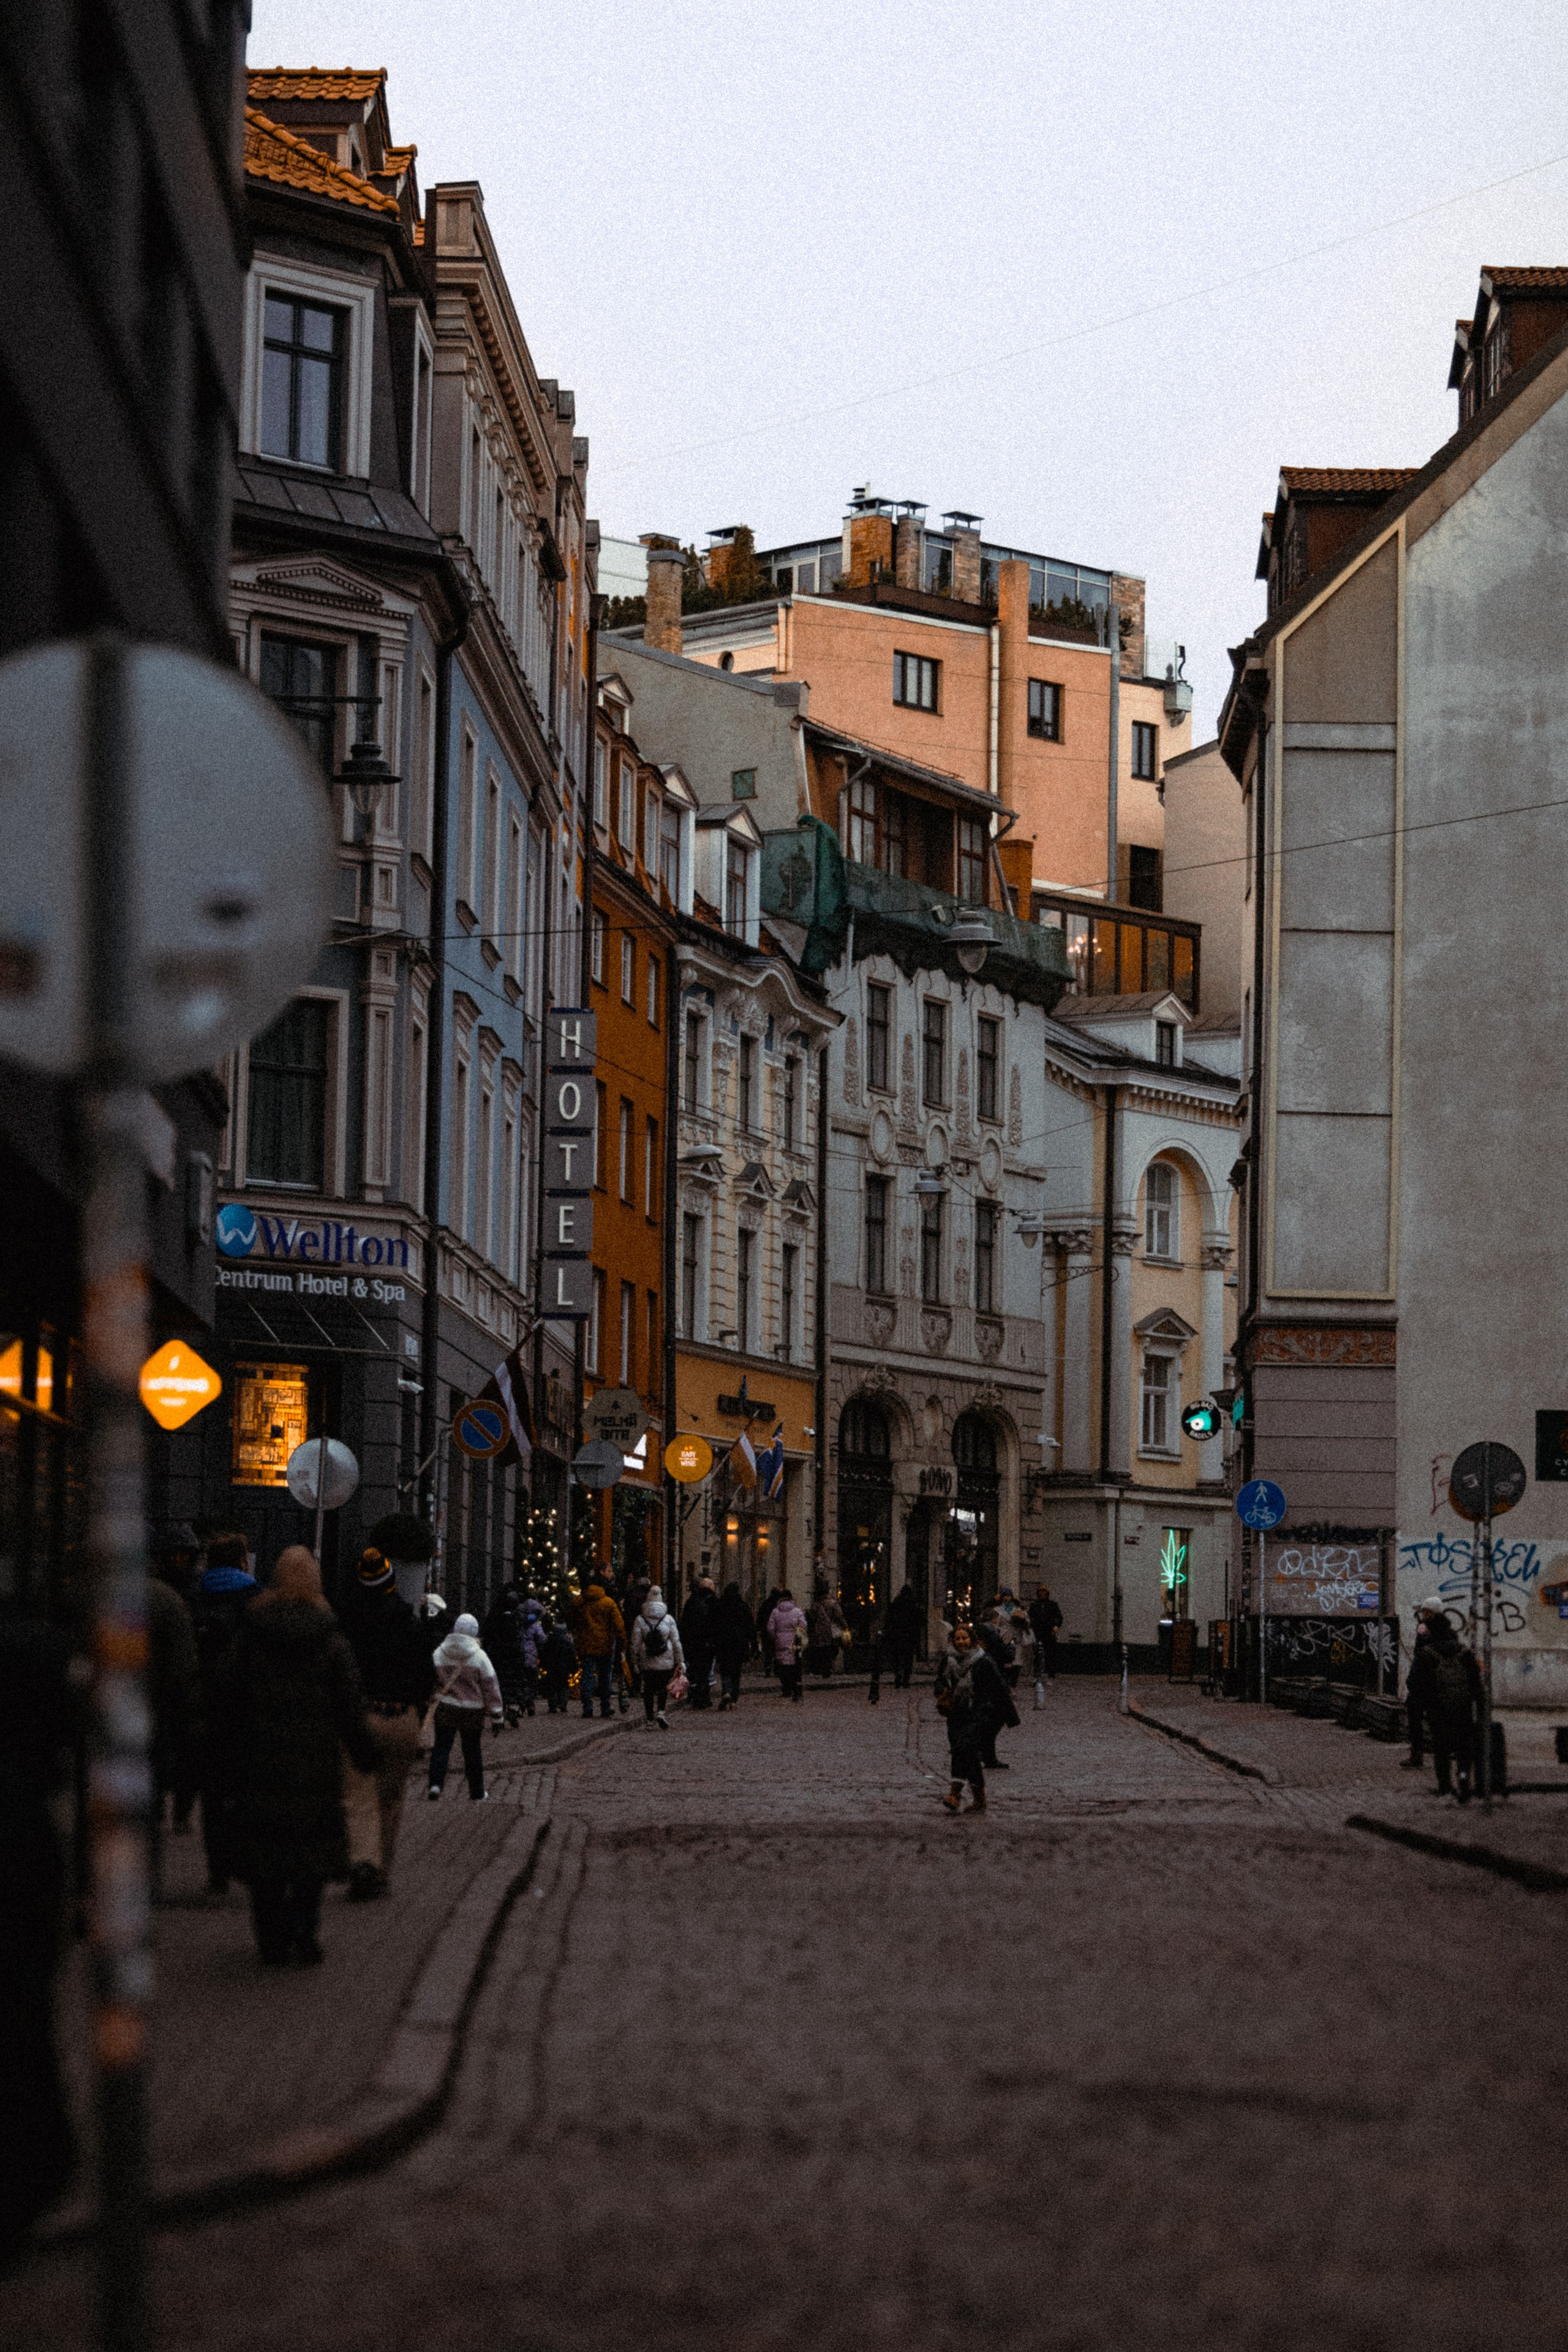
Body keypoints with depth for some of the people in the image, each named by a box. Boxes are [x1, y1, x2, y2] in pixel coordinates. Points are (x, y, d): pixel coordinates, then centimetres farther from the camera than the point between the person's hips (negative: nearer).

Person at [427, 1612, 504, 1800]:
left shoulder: (439, 1653, -1)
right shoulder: (479, 1656, -8)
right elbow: (491, 1687, -4)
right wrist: (497, 1715, 2)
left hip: (445, 1708, 1)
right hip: (472, 1711, -1)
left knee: (441, 1747, 6)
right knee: (472, 1750, 10)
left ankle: (436, 1784, -16)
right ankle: (478, 1794, 18)